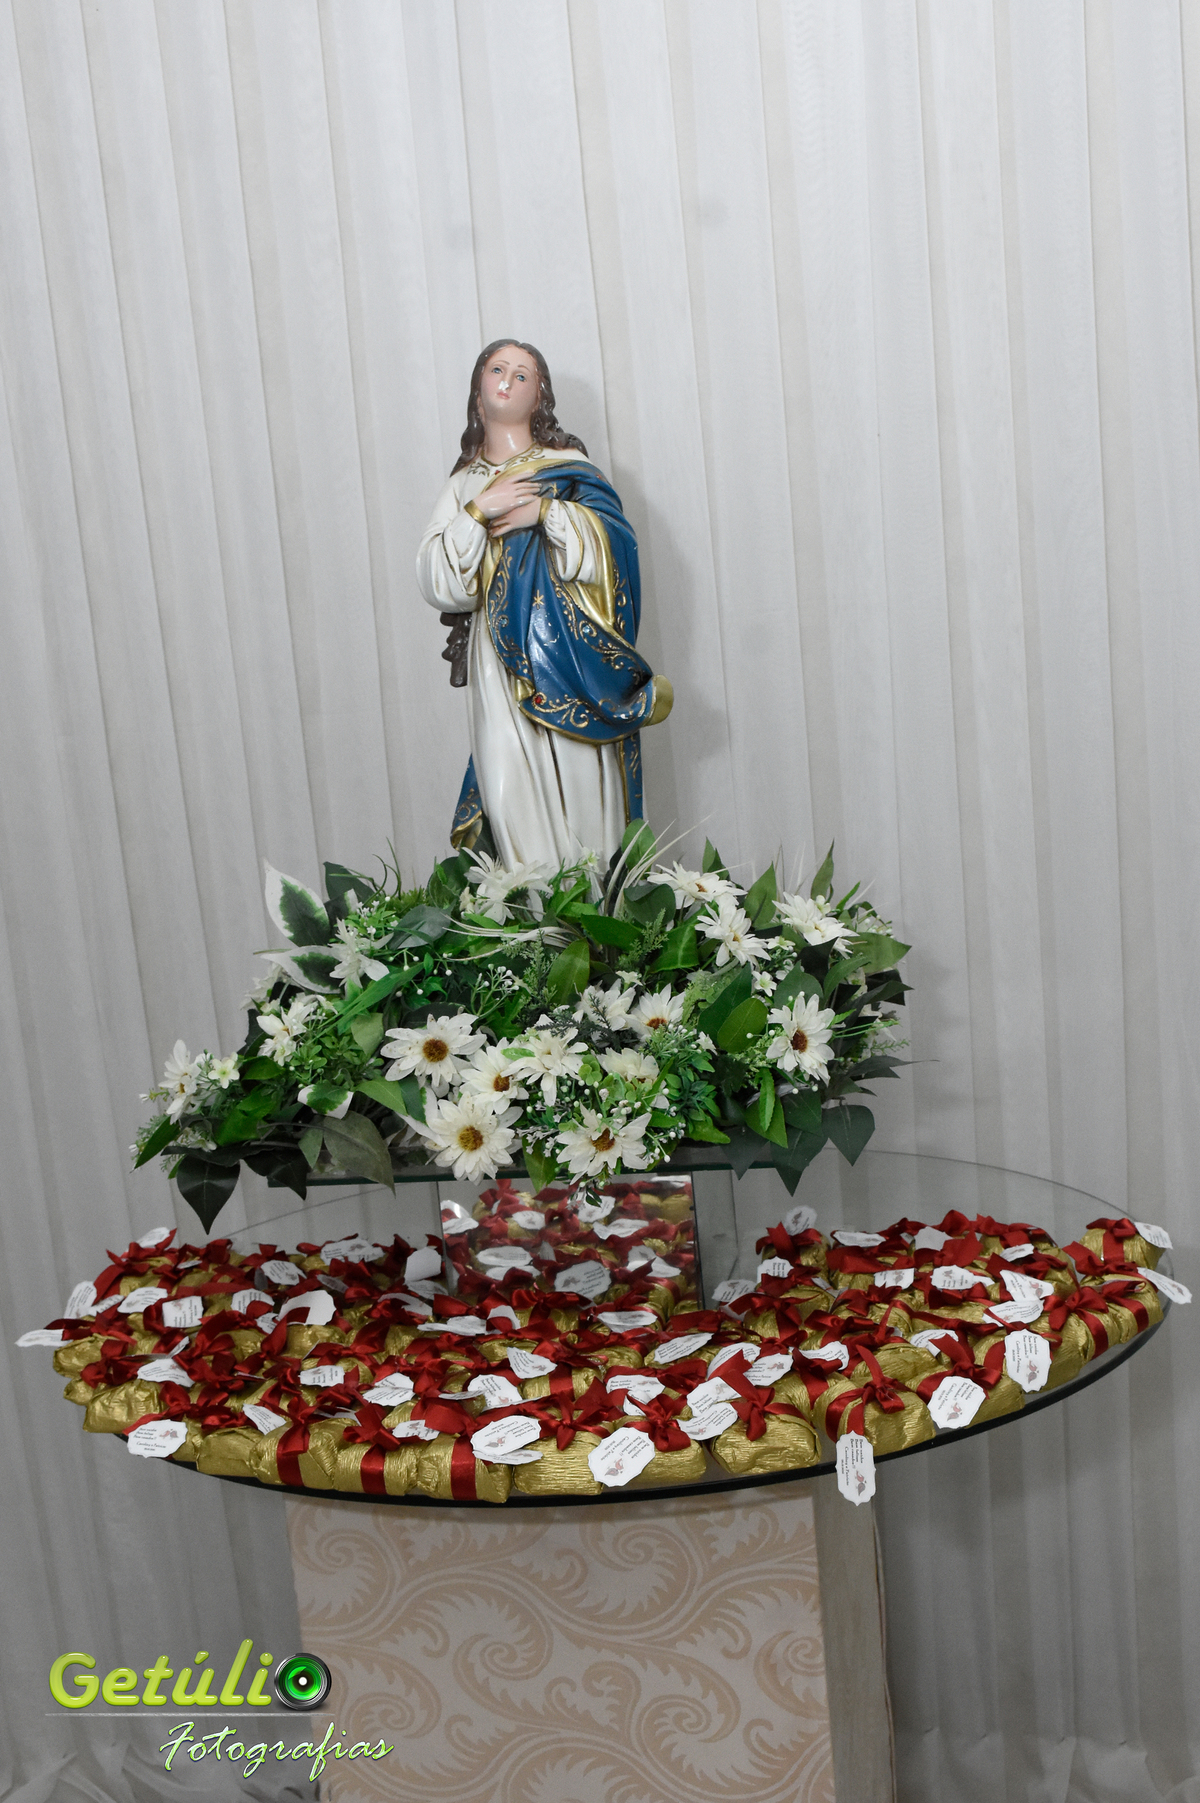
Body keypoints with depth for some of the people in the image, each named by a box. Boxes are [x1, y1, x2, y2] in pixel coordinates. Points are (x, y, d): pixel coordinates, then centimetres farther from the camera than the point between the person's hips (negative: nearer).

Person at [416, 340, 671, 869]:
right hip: (502, 662, 1)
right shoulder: (462, 487, 17)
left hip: (571, 652, -1)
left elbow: (614, 547, -2)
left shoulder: (568, 466, 13)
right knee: (511, 796, -9)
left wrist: (545, 512, -11)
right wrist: (478, 512, -6)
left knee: (582, 782, -6)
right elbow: (437, 584, 4)